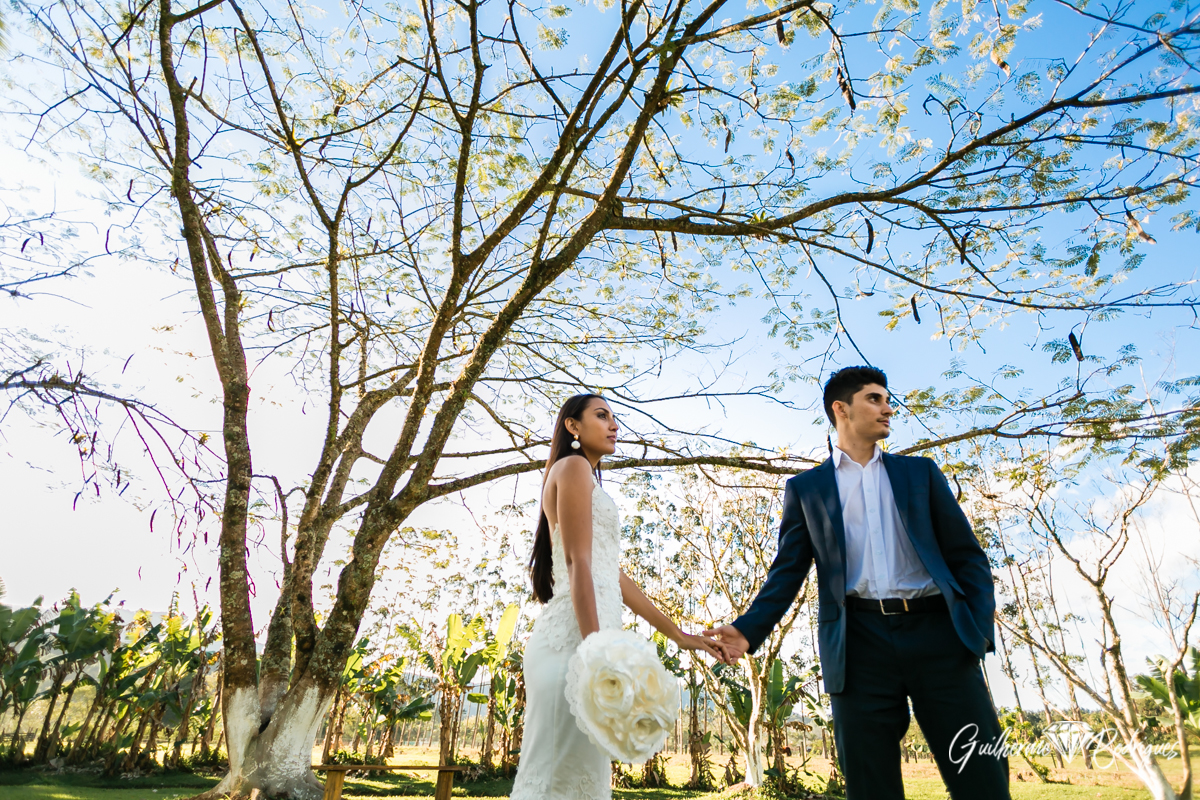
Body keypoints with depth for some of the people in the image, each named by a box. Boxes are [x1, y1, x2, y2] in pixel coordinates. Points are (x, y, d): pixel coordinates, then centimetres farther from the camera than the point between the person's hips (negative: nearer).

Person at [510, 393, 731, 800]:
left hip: (591, 635, 9)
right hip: (575, 634, -9)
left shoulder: (587, 478, 28)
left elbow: (617, 577, 24)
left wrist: (679, 635, 22)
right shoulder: (573, 467, 1)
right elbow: (577, 562, -12)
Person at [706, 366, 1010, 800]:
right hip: (861, 643, -1)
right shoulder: (805, 488, 12)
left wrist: (981, 627, -3)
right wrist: (749, 628, -8)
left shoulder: (920, 472, 17)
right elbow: (788, 570, 8)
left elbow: (966, 555, 12)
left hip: (937, 633, 1)